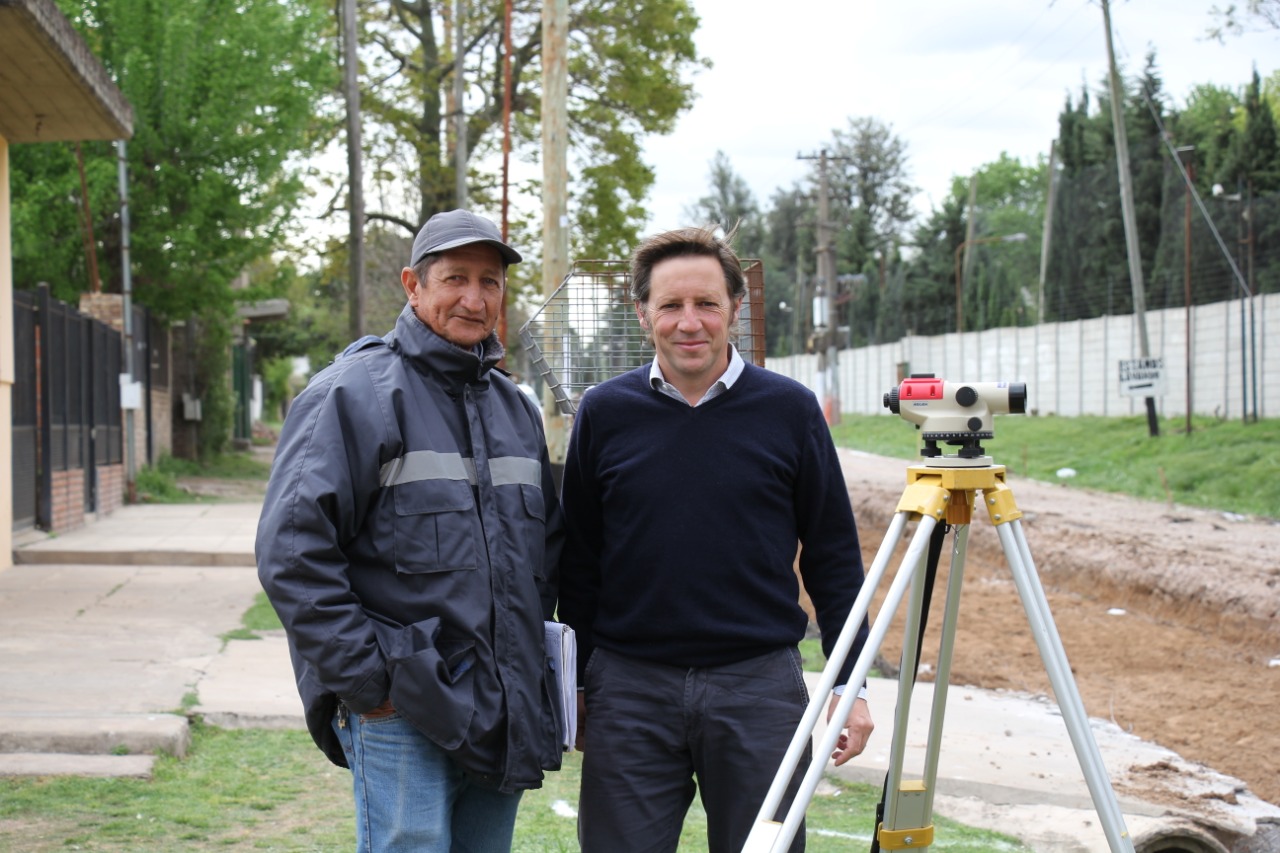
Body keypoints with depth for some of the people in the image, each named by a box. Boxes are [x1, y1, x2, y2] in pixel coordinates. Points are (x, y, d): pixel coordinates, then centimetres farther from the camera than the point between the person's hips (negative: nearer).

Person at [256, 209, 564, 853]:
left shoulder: (514, 408, 16)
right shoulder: (353, 395, -7)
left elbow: (548, 547, 26)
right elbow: (292, 553, -15)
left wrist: (532, 665, 14)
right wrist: (368, 682, -16)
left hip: (502, 718, 7)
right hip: (400, 713, -7)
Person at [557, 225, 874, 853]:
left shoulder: (790, 410, 1)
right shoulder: (603, 413, 3)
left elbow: (833, 558, 5)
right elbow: (577, 561, 9)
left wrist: (850, 684, 1)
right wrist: (574, 683, 8)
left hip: (760, 684, 0)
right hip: (629, 686, 1)